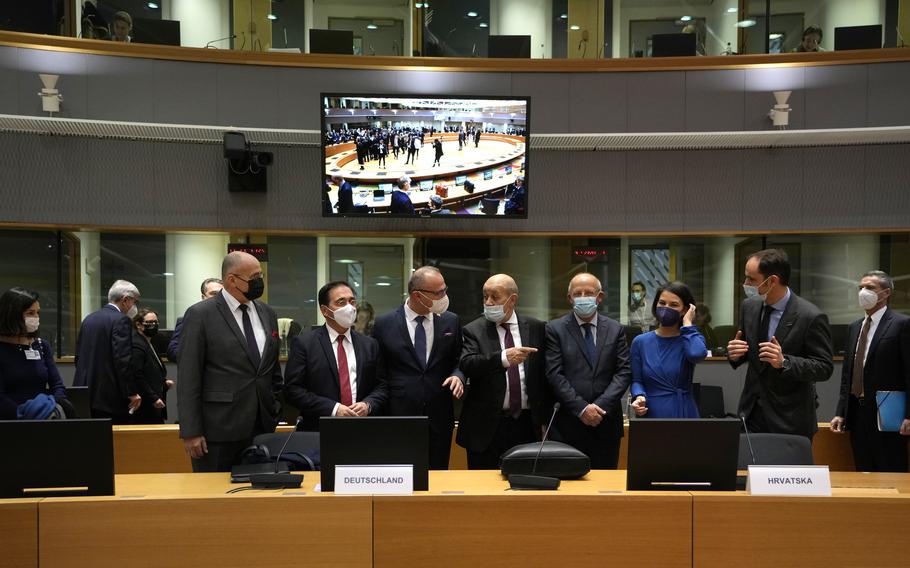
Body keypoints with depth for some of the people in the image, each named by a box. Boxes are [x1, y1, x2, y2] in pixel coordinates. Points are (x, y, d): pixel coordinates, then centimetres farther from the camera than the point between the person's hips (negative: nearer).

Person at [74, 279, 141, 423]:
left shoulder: (89, 319, 14)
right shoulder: (121, 320, -11)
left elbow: (79, 356, 16)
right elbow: (123, 360, -18)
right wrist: (132, 392, -14)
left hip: (85, 395, 8)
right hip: (111, 396, -8)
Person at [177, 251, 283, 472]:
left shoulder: (268, 313, 11)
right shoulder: (200, 315, -7)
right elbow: (188, 378, -8)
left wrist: (275, 414, 14)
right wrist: (191, 432, -11)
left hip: (263, 427, 5)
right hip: (219, 431, -5)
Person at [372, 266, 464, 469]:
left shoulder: (450, 321, 5)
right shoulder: (384, 324, -1)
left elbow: (458, 361, 14)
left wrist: (457, 376, -8)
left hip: (439, 420, 2)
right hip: (398, 417, -2)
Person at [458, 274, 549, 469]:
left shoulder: (536, 328, 7)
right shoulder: (473, 330, 1)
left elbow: (544, 374, 11)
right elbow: (466, 365, -17)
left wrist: (544, 417, 9)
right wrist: (503, 358, -31)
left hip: (527, 424, 2)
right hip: (486, 427, -1)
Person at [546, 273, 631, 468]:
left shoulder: (615, 330, 9)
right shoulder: (555, 329, 2)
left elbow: (624, 371, 2)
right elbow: (554, 374, -6)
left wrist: (601, 406, -10)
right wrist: (581, 408, -13)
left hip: (606, 423, 2)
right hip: (567, 425, -2)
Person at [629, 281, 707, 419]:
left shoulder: (691, 339, -2)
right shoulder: (641, 342, 1)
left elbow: (697, 354, -26)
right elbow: (637, 380, 3)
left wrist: (687, 324, -12)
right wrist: (639, 397, -18)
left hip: (683, 412, 0)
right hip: (650, 413, 1)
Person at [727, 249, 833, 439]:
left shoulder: (811, 317, -16)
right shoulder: (749, 307, 2)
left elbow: (824, 368, -13)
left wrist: (784, 362, -28)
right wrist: (734, 353, -9)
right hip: (752, 412, 5)